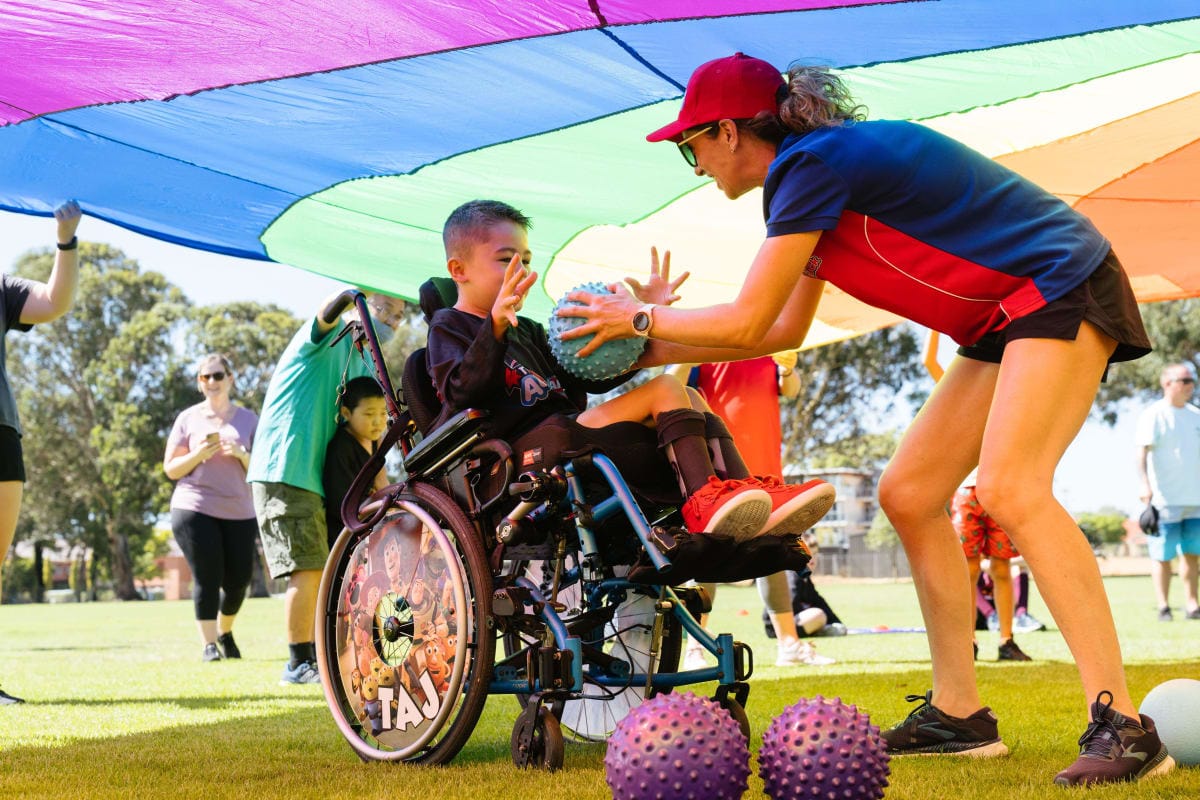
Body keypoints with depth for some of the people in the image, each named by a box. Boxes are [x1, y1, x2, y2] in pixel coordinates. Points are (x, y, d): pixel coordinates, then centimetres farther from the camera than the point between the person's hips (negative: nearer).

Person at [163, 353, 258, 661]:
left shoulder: (248, 419, 11)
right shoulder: (188, 418, 7)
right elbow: (171, 469, 6)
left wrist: (241, 455, -11)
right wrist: (199, 454, -12)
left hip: (239, 512, 2)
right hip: (194, 509, -2)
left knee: (238, 581, 2)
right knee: (207, 579, -9)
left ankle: (225, 632, 28)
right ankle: (209, 644, -2)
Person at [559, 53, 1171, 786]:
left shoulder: (811, 164, -18)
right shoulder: (810, 169, 13)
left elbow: (746, 323, -16)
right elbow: (785, 330, 20)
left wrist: (638, 318, -1)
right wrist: (654, 352, 21)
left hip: (1062, 286, -10)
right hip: (1006, 313, 10)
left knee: (1008, 487, -27)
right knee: (909, 493, 7)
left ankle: (1123, 727, -29)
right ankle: (959, 714, 13)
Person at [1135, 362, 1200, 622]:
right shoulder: (1154, 416, -7)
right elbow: (1142, 452, -17)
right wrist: (1145, 484, -31)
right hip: (1165, 500, -6)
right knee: (1163, 555, -3)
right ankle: (1163, 607, 3)